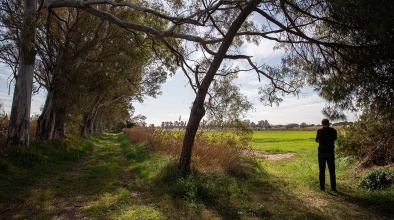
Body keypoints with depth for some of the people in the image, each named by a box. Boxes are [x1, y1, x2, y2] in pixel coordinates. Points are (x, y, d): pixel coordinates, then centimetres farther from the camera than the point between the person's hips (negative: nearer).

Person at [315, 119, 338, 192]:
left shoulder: (319, 131, -8)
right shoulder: (333, 130, -6)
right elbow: (335, 138, 14)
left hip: (321, 153, -1)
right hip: (330, 153, 1)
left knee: (321, 170, 9)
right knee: (332, 171, 9)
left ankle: (322, 187, 13)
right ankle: (333, 188, 11)